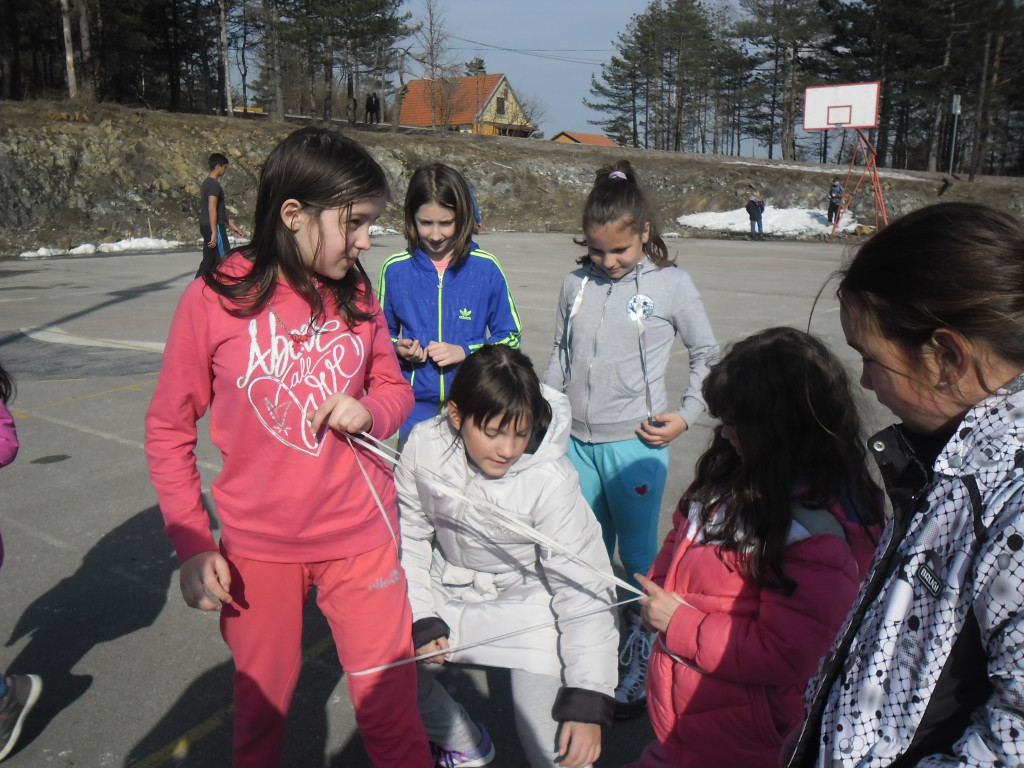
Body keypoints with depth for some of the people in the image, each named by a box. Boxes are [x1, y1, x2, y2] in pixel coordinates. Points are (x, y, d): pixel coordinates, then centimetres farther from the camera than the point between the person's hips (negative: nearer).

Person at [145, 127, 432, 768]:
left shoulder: (357, 294, -2)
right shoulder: (215, 299, -12)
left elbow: (395, 388, 11)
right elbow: (169, 429, -3)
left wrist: (369, 412, -12)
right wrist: (193, 545, -7)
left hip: (360, 538, 2)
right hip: (258, 548, -1)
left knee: (391, 710, 6)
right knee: (262, 708, 19)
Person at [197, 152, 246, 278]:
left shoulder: (207, 183, 18)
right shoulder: (214, 184, -13)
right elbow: (212, 209, -21)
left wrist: (232, 226, 23)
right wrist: (214, 232, -23)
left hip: (206, 227, 10)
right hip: (215, 227, -10)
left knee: (209, 260, 11)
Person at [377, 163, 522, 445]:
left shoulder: (486, 268, -3)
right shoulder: (395, 269, 0)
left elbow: (510, 337, 4)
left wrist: (464, 352, -11)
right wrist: (398, 348, -9)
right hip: (416, 405, 1)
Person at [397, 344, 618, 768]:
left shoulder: (550, 480, -27)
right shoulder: (424, 446, -18)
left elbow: (583, 589, -23)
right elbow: (410, 535, -4)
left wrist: (588, 702, -24)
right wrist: (421, 620, -8)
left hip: (526, 603, -4)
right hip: (450, 594, 4)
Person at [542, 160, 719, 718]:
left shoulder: (671, 285, -3)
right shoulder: (576, 284, 6)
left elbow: (708, 355, 7)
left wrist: (686, 414, -2)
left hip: (635, 446, -4)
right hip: (577, 442, 4)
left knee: (637, 557, 6)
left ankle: (638, 664, 24)